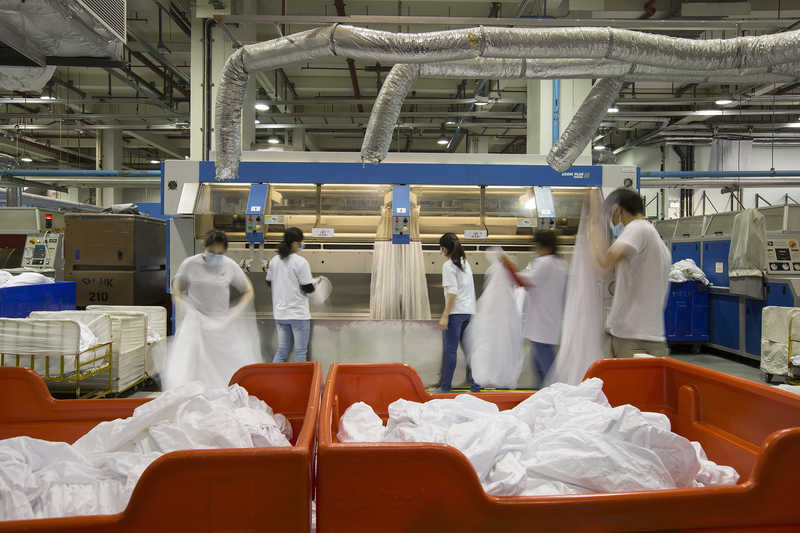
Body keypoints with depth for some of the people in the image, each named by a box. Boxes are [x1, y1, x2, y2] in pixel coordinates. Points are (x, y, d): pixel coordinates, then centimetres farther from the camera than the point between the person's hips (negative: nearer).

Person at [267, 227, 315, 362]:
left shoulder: (274, 260, 3)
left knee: (282, 351, 15)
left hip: (279, 313, 6)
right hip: (298, 313, -6)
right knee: (300, 352, 6)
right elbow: (308, 288, -14)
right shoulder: (301, 262, -14)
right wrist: (314, 284, 6)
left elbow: (269, 282, 14)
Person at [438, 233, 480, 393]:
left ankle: (445, 388, 3)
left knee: (450, 351, -2)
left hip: (455, 313, -7)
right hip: (469, 312, 7)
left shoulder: (448, 265, -8)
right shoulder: (465, 263, 15)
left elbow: (453, 291, -16)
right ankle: (475, 387, 12)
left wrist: (445, 316, -18)